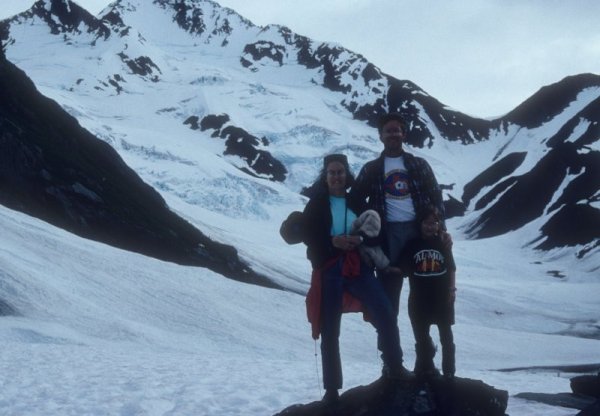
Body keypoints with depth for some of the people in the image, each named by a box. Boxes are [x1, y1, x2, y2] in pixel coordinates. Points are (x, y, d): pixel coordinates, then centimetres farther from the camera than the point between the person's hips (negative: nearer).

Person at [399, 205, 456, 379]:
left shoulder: (443, 244, 1)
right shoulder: (413, 245, -1)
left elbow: (451, 268, 5)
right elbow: (404, 268, 2)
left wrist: (452, 288, -2)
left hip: (442, 297, 0)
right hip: (420, 298, 0)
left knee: (446, 335, 7)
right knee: (421, 335, 10)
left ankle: (449, 371, 16)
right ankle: (425, 367, 23)